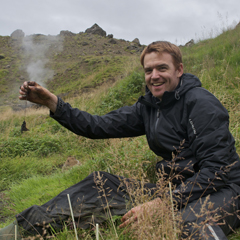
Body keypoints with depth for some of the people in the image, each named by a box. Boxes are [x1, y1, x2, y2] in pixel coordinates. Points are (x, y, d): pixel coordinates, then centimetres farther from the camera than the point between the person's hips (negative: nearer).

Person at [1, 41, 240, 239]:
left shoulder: (202, 103, -16)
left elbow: (216, 171, -21)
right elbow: (100, 126, 3)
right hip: (176, 187, 6)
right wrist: (52, 103, -6)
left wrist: (161, 203, -28)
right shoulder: (148, 107, 6)